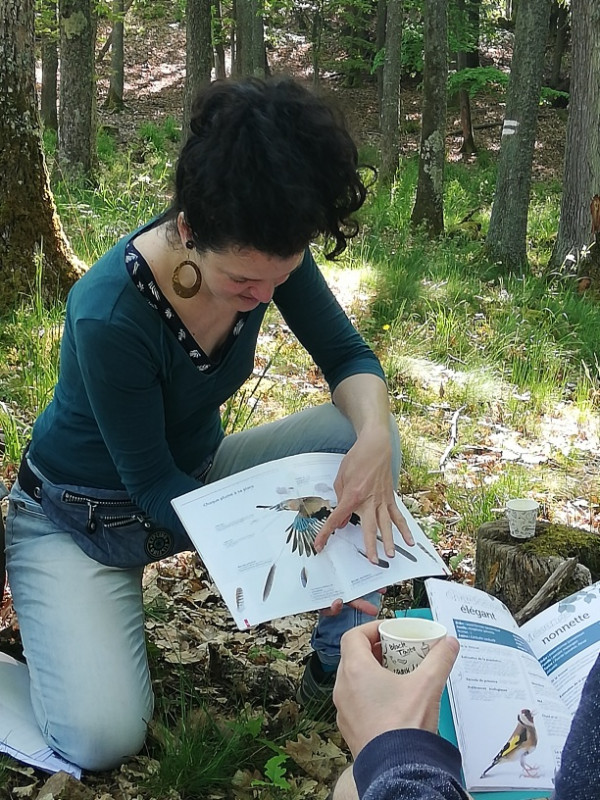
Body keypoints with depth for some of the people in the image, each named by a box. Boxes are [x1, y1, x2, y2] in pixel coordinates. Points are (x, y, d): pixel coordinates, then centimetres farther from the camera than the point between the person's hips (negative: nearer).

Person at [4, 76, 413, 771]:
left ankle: (339, 664, -5)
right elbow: (152, 484, -23)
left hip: (198, 473, 6)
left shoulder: (269, 256, -18)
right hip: (82, 517, -6)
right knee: (101, 737, -27)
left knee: (359, 430, -17)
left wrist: (373, 436, -31)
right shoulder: (109, 315, -34)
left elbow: (348, 357, -8)